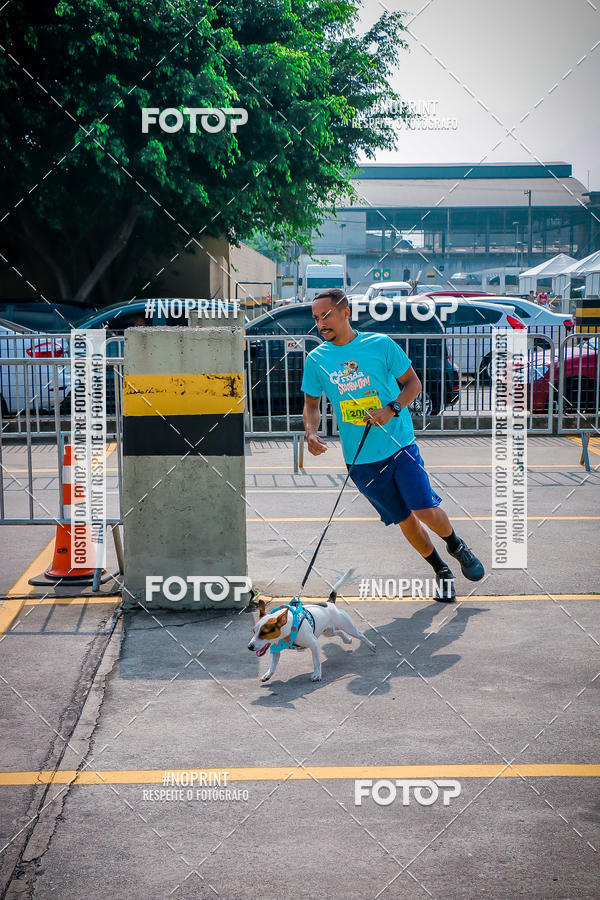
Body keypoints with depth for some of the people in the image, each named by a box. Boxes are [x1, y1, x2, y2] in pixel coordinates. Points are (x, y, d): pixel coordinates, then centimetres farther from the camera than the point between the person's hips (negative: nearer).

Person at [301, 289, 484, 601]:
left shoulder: (380, 344, -4)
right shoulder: (315, 360, 2)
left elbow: (413, 383, 3)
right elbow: (312, 403, 14)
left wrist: (392, 409, -15)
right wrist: (311, 432, -6)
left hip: (400, 446, -2)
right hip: (361, 460, 2)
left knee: (426, 510, -13)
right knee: (405, 520, 8)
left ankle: (456, 545, 18)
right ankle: (441, 570, 30)